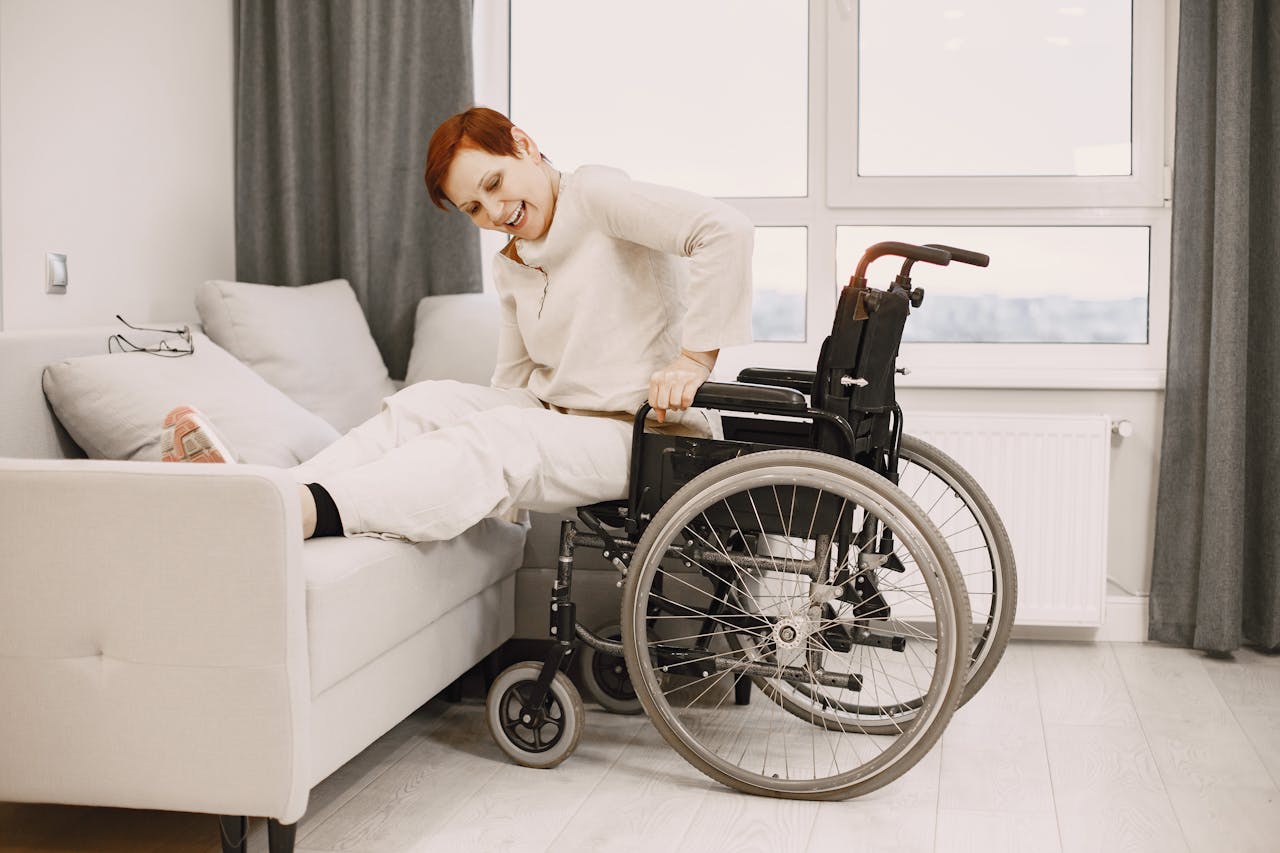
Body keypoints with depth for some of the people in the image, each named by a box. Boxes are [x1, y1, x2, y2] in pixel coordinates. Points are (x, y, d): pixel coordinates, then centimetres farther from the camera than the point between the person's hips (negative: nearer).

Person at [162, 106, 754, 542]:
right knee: (428, 401, -16)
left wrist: (694, 360, -21)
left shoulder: (594, 195, -7)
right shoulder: (510, 268, 18)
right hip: (553, 418, 7)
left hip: (638, 435, -7)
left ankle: (306, 511, -48)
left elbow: (725, 230, -21)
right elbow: (514, 378, 16)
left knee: (500, 440, -32)